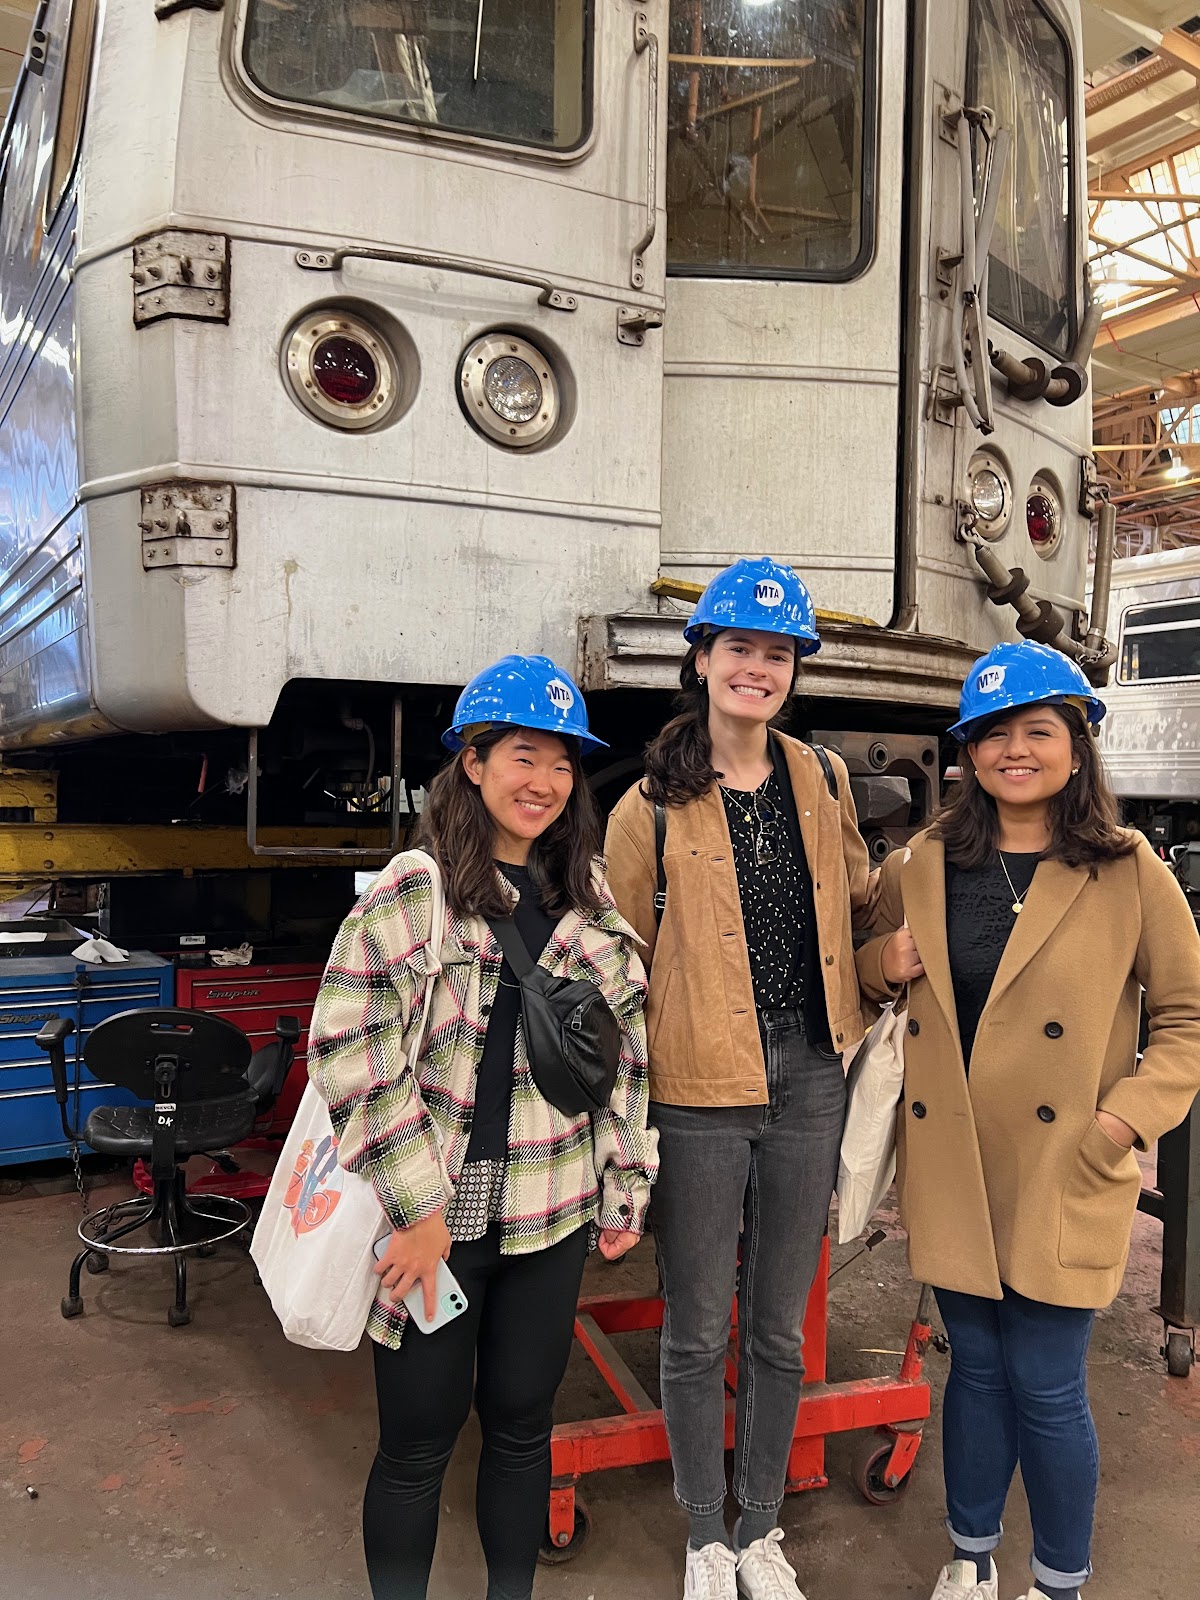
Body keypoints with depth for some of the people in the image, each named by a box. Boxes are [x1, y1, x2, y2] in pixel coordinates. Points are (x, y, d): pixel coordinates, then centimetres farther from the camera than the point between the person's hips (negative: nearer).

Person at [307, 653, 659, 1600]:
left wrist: (624, 1188, 9)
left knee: (523, 1424, 17)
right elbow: (348, 1052, -13)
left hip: (550, 1214, 4)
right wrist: (418, 1208, -14)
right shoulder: (410, 891, -9)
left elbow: (627, 1046, 9)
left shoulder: (591, 896, 5)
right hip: (430, 1216, -3)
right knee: (419, 1441, 10)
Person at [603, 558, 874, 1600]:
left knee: (779, 1328, 18)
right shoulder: (652, 804, -6)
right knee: (697, 1330, 12)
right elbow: (624, 958, -2)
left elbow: (858, 900, 19)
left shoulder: (822, 780, 4)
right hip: (699, 1092, -3)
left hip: (808, 1082, 3)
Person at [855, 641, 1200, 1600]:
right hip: (952, 1169, 3)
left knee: (1045, 1389, 6)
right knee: (976, 1367, 17)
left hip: (1065, 1176, -3)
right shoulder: (922, 867, 2)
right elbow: (872, 973, 16)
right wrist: (886, 967, -7)